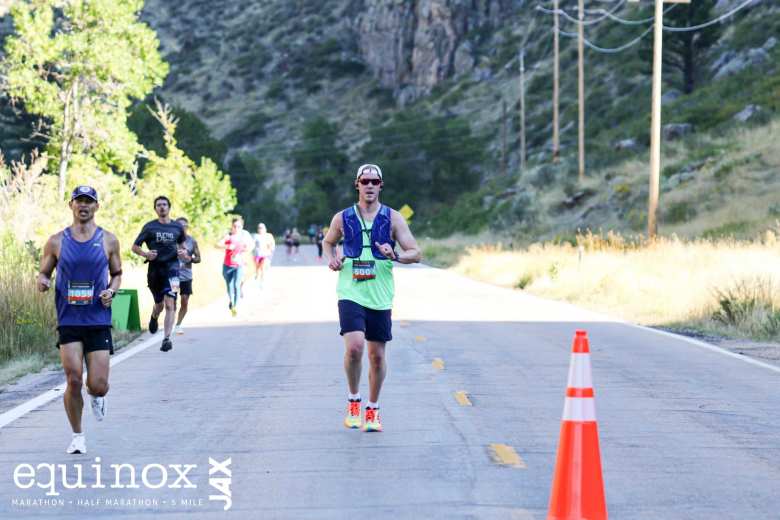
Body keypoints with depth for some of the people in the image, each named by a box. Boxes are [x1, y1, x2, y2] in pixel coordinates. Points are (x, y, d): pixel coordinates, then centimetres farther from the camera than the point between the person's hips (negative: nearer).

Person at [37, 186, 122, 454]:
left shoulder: (108, 240, 5)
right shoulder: (57, 241, 4)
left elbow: (117, 274, 14)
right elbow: (43, 273, 11)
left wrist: (111, 291, -7)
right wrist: (42, 282, -13)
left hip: (99, 321, 0)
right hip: (69, 320, 0)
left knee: (98, 385, -4)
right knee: (73, 380, -9)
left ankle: (96, 396, 35)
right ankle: (77, 436, 10)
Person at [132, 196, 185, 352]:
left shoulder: (177, 227, 7)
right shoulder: (149, 227, 2)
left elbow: (181, 242, 26)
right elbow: (135, 246, 5)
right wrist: (146, 254, -14)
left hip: (171, 268, 0)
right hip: (155, 269, 1)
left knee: (170, 304, -15)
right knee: (159, 304, 13)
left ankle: (167, 338, -18)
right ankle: (154, 317, 51)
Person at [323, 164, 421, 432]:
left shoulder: (393, 218, 2)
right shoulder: (342, 218, 4)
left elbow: (416, 253, -1)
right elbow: (328, 242, 23)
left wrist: (395, 256, -21)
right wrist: (331, 258, 1)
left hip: (380, 298, 1)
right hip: (350, 294, -1)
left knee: (377, 355, 6)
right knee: (354, 347, -20)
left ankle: (373, 410, 23)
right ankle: (353, 401, 2)